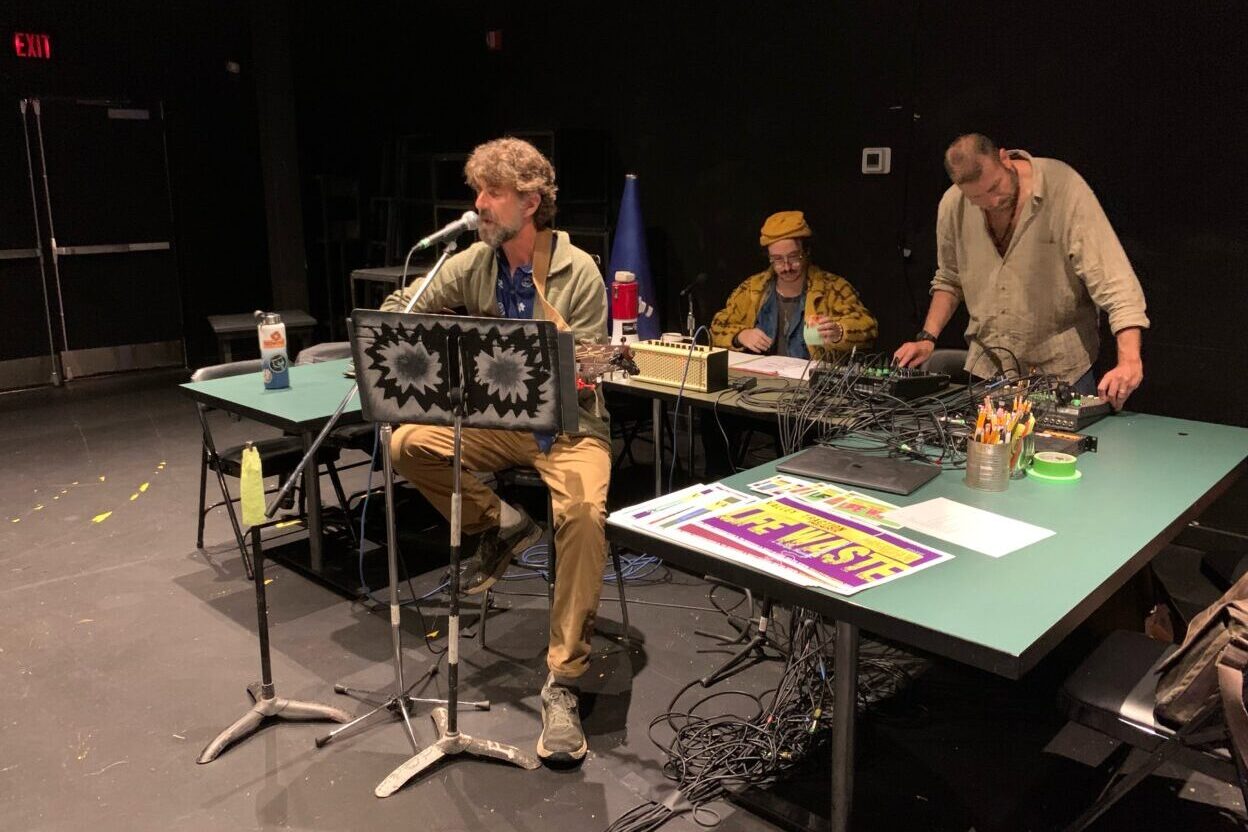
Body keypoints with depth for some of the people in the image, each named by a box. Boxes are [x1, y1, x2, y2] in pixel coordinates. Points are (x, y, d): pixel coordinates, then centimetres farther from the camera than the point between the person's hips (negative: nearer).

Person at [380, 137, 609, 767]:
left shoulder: (578, 272, -11)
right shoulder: (474, 263, 2)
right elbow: (399, 310, 11)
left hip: (568, 424, -5)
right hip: (497, 419, 5)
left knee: (584, 513, -33)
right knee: (408, 443, -18)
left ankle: (563, 685, -23)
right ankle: (502, 527, 4)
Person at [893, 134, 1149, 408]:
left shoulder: (1064, 188, -19)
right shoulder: (952, 205, -4)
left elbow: (1115, 283, -24)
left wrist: (1129, 361, -34)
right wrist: (927, 337, 0)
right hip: (986, 370, 4)